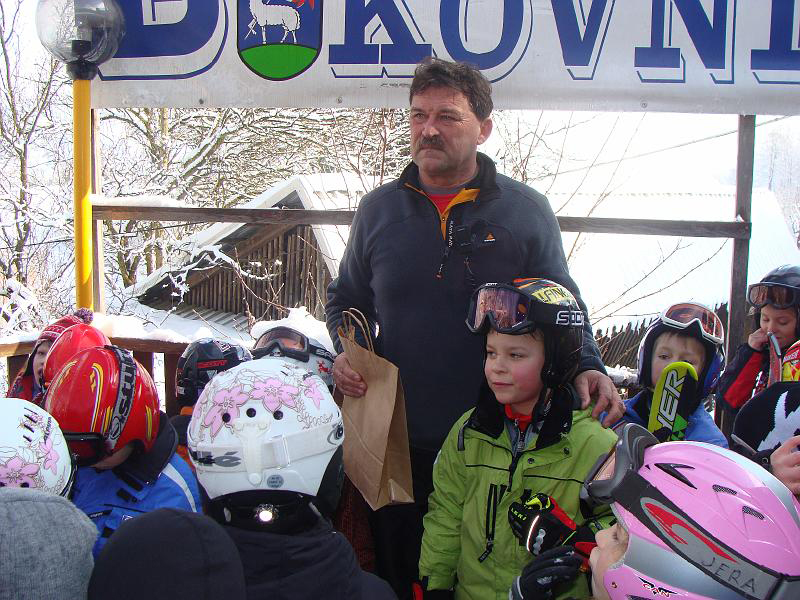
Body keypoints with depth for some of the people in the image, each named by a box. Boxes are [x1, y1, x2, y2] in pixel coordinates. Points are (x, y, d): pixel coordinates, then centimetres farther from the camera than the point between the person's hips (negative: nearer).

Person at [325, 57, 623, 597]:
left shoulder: (527, 210, 0)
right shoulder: (378, 209, 6)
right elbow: (346, 300, 16)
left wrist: (588, 368, -12)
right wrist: (347, 351, -3)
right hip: (398, 440, 2)